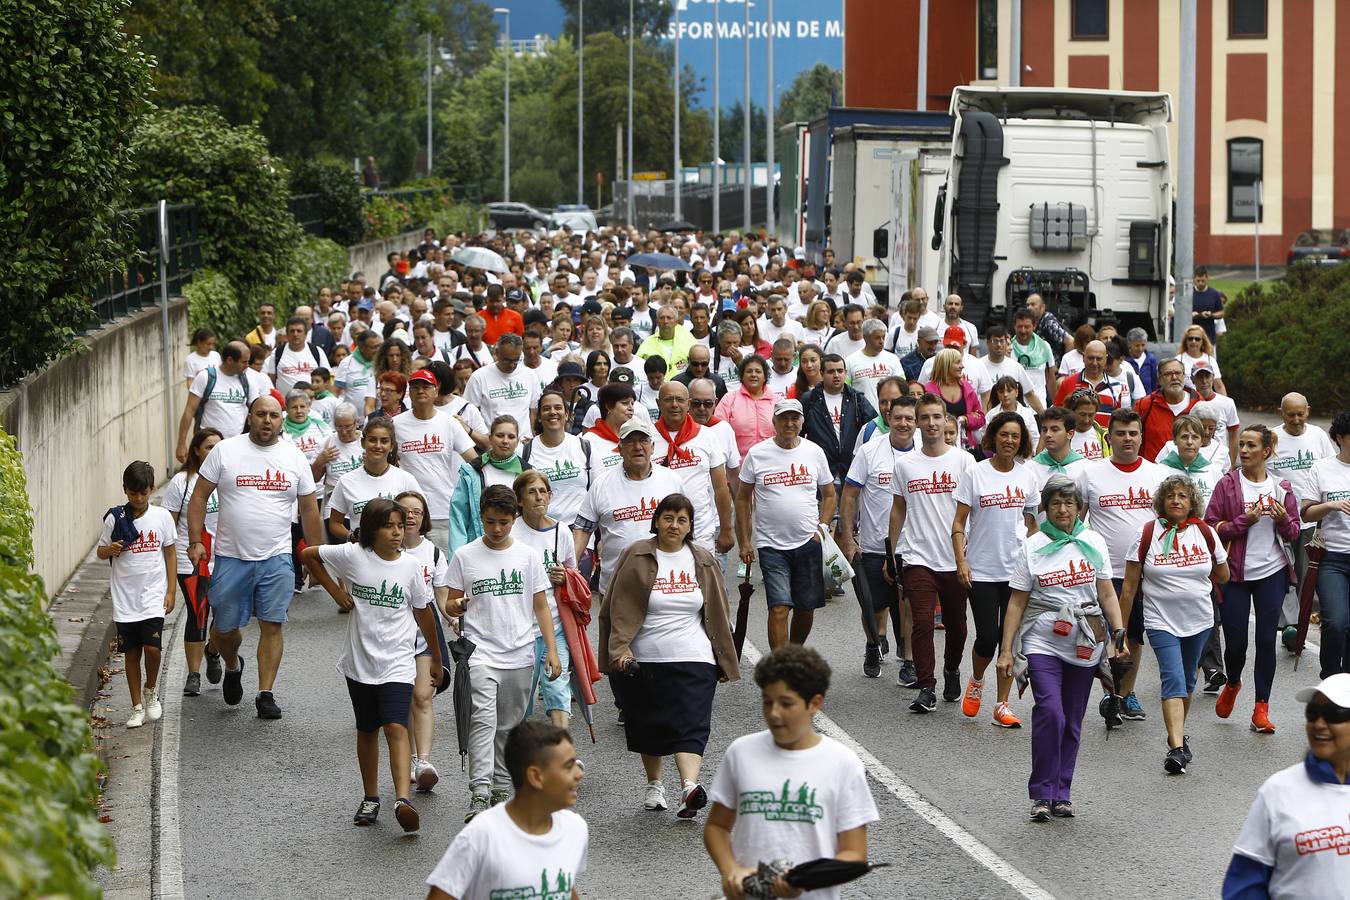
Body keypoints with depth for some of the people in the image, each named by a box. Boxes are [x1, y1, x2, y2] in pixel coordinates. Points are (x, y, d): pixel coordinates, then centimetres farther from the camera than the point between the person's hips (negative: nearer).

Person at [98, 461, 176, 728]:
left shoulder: (162, 516, 0)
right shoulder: (115, 518, 0)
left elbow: (169, 554, 6)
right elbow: (100, 551, 8)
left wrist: (171, 591, 2)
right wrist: (110, 550, -16)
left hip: (153, 596, -1)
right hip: (125, 598, 1)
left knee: (152, 648, -14)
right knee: (131, 653, 6)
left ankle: (150, 691, 14)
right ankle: (137, 707, 18)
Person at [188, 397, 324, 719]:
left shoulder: (295, 458, 5)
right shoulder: (225, 451, -1)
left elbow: (309, 510, 11)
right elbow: (199, 496, 2)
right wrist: (195, 541, -6)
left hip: (276, 559, 1)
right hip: (231, 557, -1)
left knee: (272, 626, -4)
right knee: (224, 628, 7)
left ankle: (265, 694, 5)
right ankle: (232, 666, 38)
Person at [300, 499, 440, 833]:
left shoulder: (409, 565, -2)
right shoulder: (353, 556, -6)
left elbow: (423, 612, 8)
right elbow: (308, 555, 7)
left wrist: (436, 657, 15)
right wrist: (336, 592, 1)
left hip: (397, 663, -1)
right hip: (360, 662, 1)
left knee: (396, 728, -17)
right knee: (367, 731, 14)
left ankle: (403, 800, -29)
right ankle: (370, 799, 28)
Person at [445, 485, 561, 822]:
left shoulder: (527, 555, 6)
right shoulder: (465, 556, 1)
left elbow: (541, 606, 8)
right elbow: (450, 603, 6)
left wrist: (552, 649, 2)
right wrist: (455, 607, -18)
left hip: (519, 655, 3)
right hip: (480, 652, -3)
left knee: (509, 725, 10)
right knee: (483, 718, -19)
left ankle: (501, 786, 22)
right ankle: (479, 792, -24)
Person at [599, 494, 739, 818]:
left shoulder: (704, 562, 8)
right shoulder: (635, 557, 0)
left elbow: (718, 615, 15)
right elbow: (619, 607, -3)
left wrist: (724, 661, 15)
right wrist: (620, 648, -15)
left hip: (693, 660, 0)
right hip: (642, 661, 0)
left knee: (690, 724, -13)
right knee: (648, 726, 10)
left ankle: (690, 786, -26)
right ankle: (654, 785, 26)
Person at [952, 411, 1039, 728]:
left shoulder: (1027, 477, 6)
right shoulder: (975, 474, -4)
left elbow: (1032, 524, 14)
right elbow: (959, 522, -2)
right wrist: (961, 561, -11)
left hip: (1018, 569, 2)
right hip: (982, 569, -2)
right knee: (987, 637, -4)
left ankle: (1002, 704, 11)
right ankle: (976, 682, 27)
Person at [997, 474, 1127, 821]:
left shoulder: (1093, 543, 7)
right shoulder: (1032, 547, 1)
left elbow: (1107, 594, 10)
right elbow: (1017, 602, 2)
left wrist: (1119, 634, 0)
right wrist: (1006, 650, -3)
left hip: (1084, 646, 3)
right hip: (1042, 643, -3)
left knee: (1072, 723, 6)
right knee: (1049, 712, -18)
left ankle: (1061, 794, 16)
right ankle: (1042, 794, -9)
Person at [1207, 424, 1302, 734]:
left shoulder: (1281, 487, 6)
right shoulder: (1227, 484, -2)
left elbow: (1293, 532, 10)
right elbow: (1212, 528, -7)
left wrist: (1284, 520, -12)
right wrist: (1246, 520, -18)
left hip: (1272, 573, 1)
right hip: (1236, 574, -1)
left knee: (1266, 639, -1)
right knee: (1235, 642, 2)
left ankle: (1261, 707, 8)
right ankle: (1232, 684, 35)